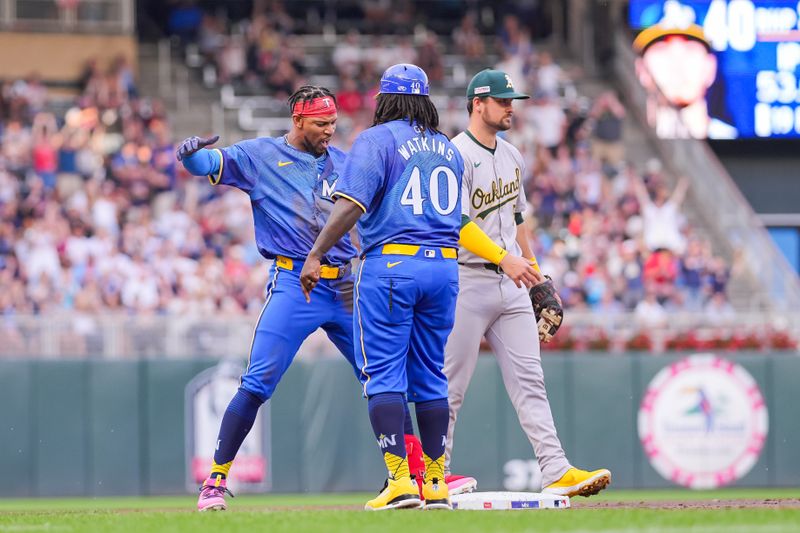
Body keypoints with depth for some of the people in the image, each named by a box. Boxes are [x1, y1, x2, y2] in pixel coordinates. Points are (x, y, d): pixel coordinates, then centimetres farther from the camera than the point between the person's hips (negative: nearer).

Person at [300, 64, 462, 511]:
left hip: (391, 264, -6)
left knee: (384, 374, -3)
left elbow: (353, 204, -15)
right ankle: (437, 485, 11)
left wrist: (316, 255, -15)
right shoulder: (449, 149, 17)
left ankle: (400, 481, -12)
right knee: (431, 377, 11)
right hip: (445, 266, 6)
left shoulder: (377, 139, -4)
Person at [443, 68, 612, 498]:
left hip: (511, 284, 7)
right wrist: (505, 258, -31)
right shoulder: (457, 155, -11)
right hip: (468, 282, -7)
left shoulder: (511, 156, 15)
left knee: (529, 380, 0)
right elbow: (458, 224, -21)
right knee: (451, 384, 0)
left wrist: (536, 273, 19)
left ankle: (556, 471, -7)